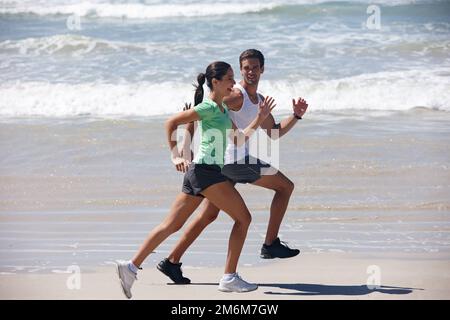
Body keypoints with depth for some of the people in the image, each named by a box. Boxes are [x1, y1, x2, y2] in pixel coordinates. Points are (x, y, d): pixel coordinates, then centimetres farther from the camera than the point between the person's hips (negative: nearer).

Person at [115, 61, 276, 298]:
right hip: (206, 171, -9)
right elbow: (171, 123, -10)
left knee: (172, 225, 6)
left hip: (197, 172, 9)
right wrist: (175, 155, -14)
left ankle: (131, 266, 4)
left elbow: (239, 139, 22)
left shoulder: (222, 110, 20)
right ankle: (229, 277, -3)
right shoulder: (208, 108, -8)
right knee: (243, 218, -3)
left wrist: (259, 118, 14)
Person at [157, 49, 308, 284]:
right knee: (285, 186, -1)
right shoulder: (236, 95, -8)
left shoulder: (260, 100, 22)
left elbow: (274, 134, 26)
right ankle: (270, 244, 0)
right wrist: (186, 144, -22)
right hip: (235, 159, -9)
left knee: (209, 215, 10)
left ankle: (172, 262, 10)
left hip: (224, 164, 9)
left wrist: (296, 115, 13)